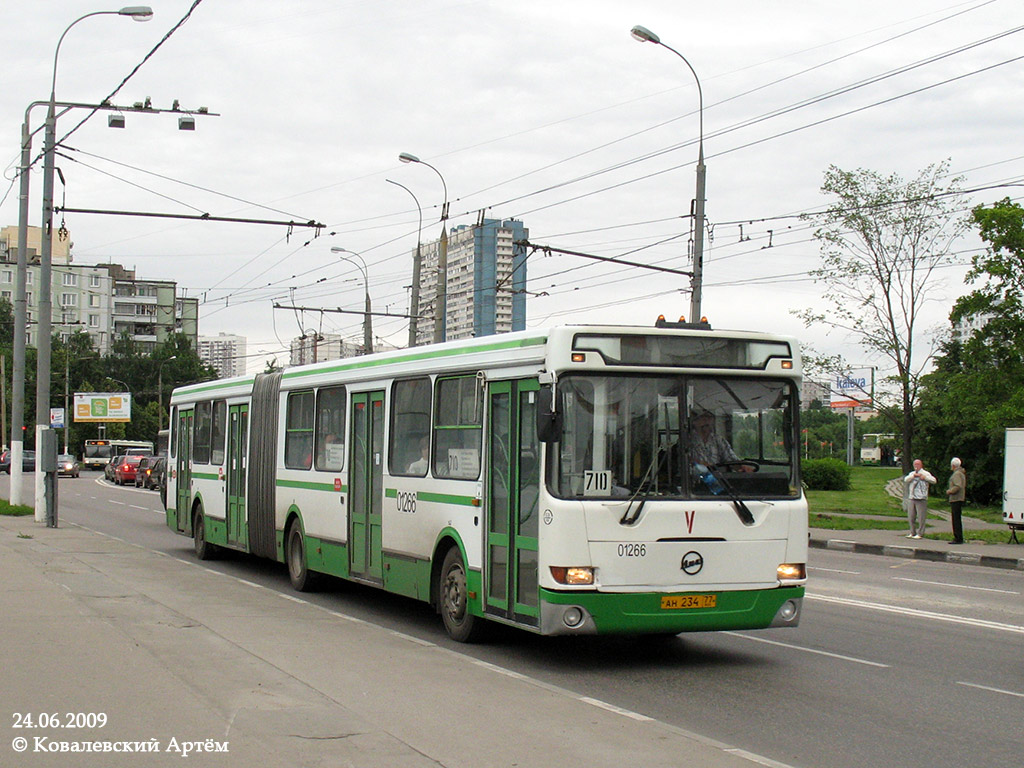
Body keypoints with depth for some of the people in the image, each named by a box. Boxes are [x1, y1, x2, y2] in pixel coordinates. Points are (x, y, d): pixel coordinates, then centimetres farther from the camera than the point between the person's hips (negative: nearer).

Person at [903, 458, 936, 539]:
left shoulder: (925, 473, 5)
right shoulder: (912, 474, 19)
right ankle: (912, 532, 17)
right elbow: (906, 480, 1)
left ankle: (919, 533, 1)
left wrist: (924, 477, -14)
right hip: (911, 498, 5)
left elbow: (934, 480, -7)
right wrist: (914, 476, -10)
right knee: (911, 516, 7)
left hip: (921, 499, -5)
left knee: (921, 517, -5)